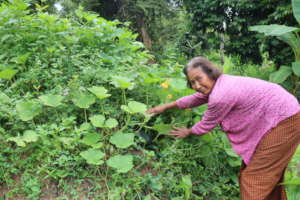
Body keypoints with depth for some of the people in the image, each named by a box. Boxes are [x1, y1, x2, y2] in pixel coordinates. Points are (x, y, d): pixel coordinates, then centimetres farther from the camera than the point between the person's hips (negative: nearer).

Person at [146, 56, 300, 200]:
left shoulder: (221, 96, -28)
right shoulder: (218, 84, 1)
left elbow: (206, 125, -10)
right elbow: (194, 99, 17)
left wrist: (188, 132, 10)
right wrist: (165, 107, 23)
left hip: (284, 121, -9)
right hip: (274, 117, 9)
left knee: (254, 177, -2)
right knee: (270, 174, 19)